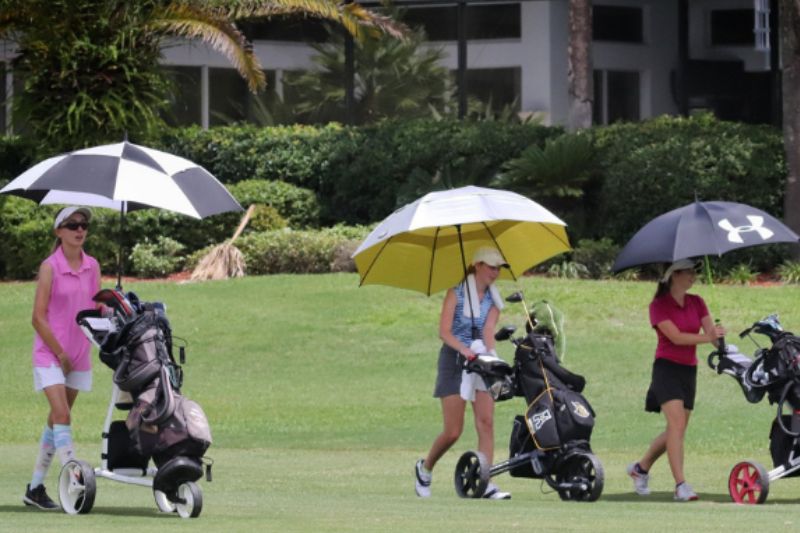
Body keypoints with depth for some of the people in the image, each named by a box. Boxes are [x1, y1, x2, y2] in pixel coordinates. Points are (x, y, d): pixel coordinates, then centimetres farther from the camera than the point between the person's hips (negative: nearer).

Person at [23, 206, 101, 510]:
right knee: (61, 414, -18)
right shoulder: (50, 267, -9)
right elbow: (38, 317, -10)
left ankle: (35, 488, 15)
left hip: (78, 354, 5)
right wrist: (60, 354, -11)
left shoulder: (92, 267, 6)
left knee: (57, 419, 8)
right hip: (49, 352, -5)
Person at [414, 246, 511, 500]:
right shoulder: (457, 293, -4)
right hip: (454, 361, -4)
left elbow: (489, 329, -6)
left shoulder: (493, 299, 9)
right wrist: (465, 350, -31)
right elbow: (444, 331, -13)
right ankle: (425, 467, 21)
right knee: (453, 431, -6)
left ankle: (485, 483, -13)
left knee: (486, 422, -10)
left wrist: (490, 353, -26)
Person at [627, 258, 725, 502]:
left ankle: (641, 467, 29)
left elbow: (711, 330, -2)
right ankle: (680, 485, -21)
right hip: (667, 368, -6)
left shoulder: (696, 303, 11)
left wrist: (718, 336, -24)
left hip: (689, 370, 6)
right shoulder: (659, 305, -6)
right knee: (677, 424, -18)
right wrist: (707, 337, -25)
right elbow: (676, 337, -16)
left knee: (676, 431, 9)